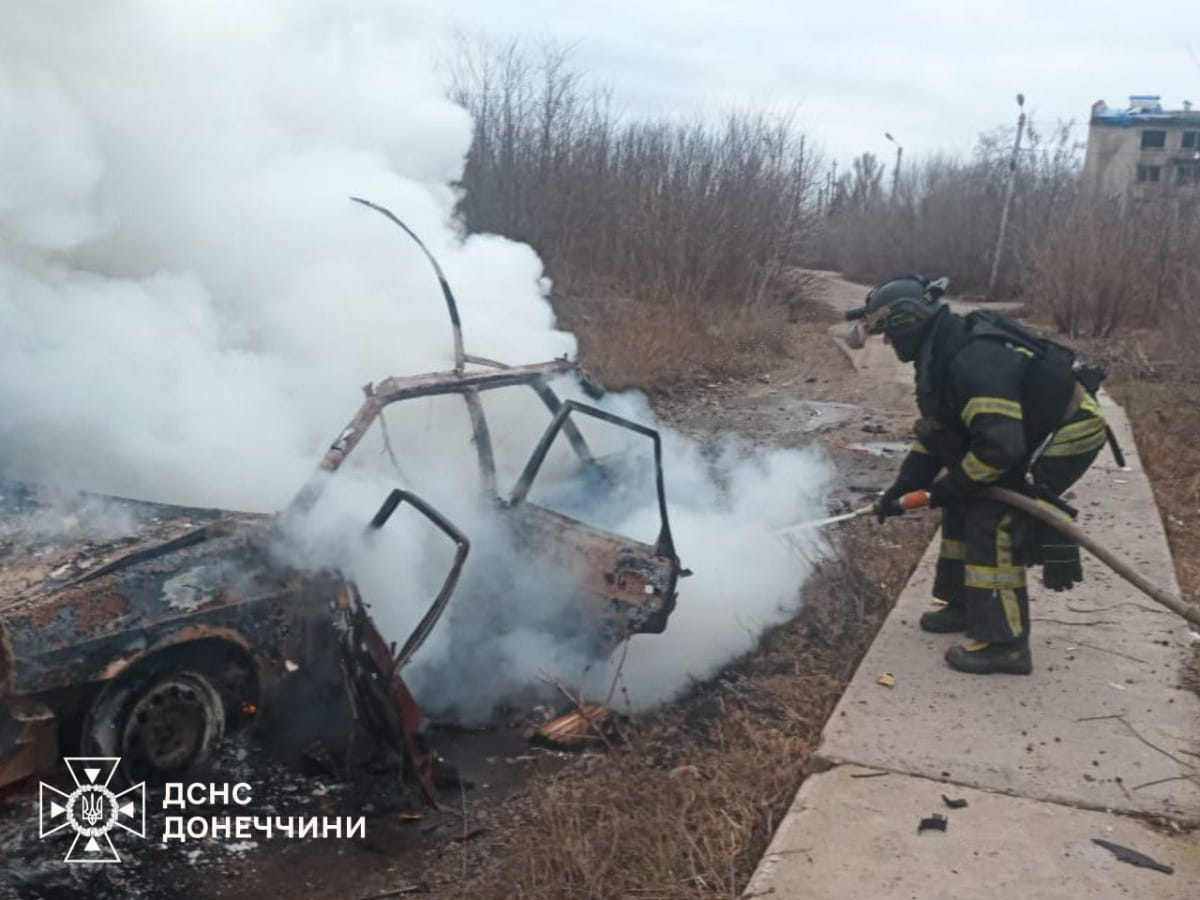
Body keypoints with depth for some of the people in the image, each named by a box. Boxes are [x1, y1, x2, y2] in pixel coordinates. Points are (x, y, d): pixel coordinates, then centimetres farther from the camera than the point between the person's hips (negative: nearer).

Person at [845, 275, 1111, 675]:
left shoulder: (973, 361, -32)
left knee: (993, 522, -15)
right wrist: (902, 487, 6)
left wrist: (952, 484, -19)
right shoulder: (941, 354, 2)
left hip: (1067, 434, -10)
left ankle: (1004, 643, -7)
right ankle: (965, 605, 27)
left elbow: (999, 446, -34)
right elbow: (935, 433, 10)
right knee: (963, 506, 13)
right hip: (1030, 433, 10)